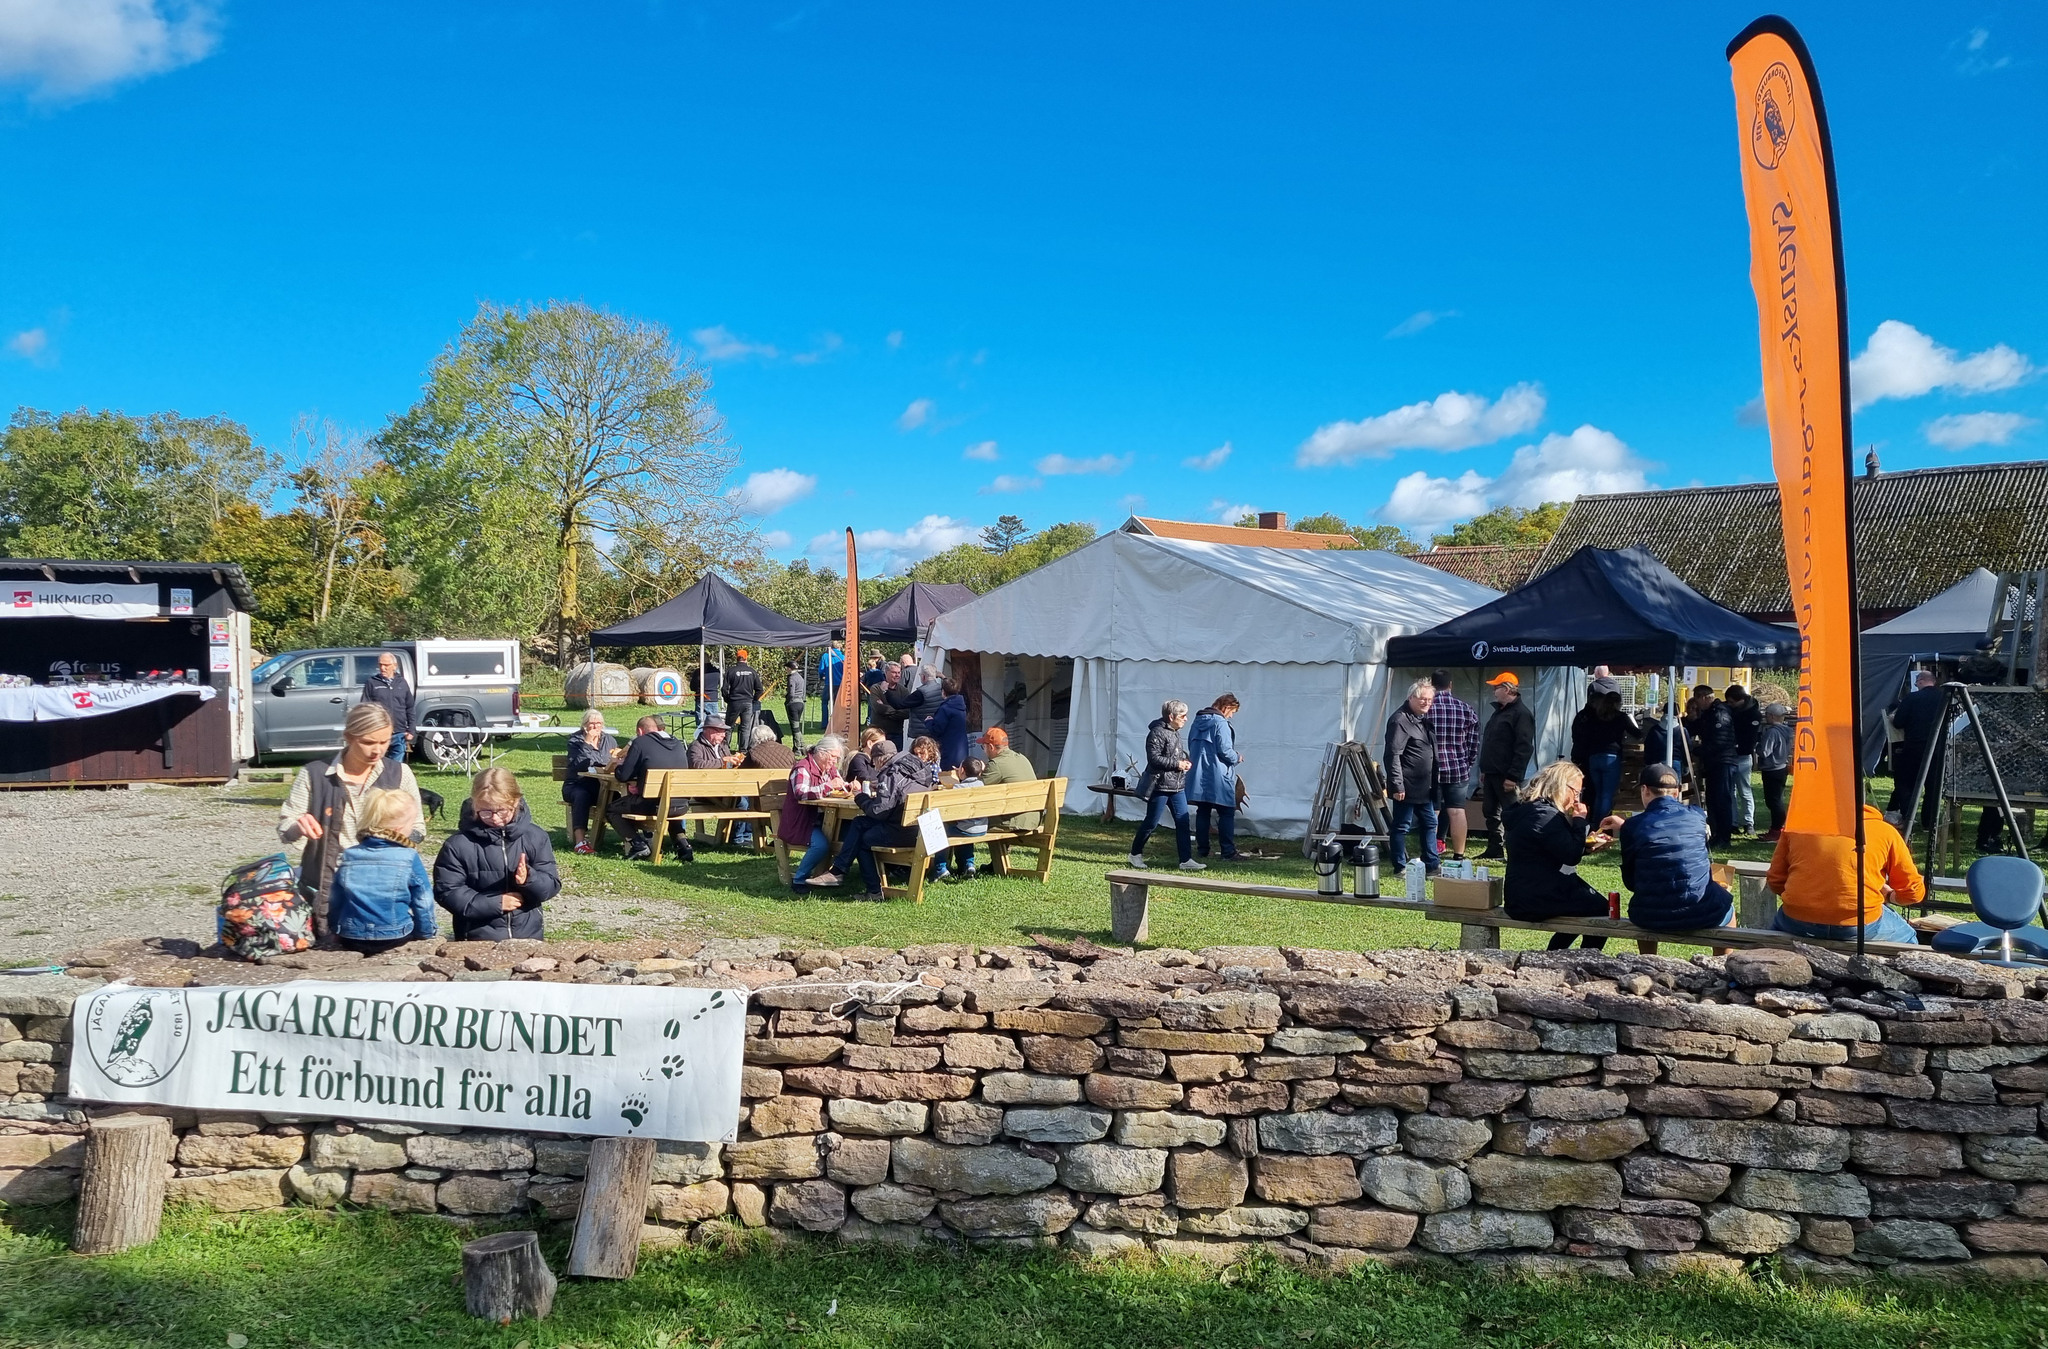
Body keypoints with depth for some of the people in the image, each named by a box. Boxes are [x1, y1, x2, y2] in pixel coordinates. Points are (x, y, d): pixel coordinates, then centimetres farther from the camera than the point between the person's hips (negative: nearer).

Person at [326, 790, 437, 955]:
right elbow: (423, 900, -2)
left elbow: (335, 902, 10)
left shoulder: (349, 856, 2)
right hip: (394, 937, -4)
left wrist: (337, 932, 25)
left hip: (351, 939, 4)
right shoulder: (409, 857, -10)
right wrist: (427, 932, 12)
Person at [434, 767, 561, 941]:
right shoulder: (458, 844, -6)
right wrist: (495, 903, -15)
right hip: (478, 940, -2)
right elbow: (447, 892, -8)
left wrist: (529, 879, -21)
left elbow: (553, 885, 1)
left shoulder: (535, 837, 0)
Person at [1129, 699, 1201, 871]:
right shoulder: (1157, 733, -15)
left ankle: (1186, 860, 4)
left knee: (1183, 821, 2)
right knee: (1151, 822, 2)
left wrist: (1184, 758, 7)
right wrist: (1177, 764, -18)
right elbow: (1154, 758, -21)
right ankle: (1136, 854, 19)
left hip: (1177, 786, 9)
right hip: (1160, 785, -9)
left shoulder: (1175, 732, 14)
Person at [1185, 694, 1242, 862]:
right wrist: (1236, 758, 1)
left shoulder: (1197, 722, 12)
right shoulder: (1221, 724, -13)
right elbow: (1225, 751, -17)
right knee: (1226, 814, -1)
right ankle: (1228, 852, -5)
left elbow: (1191, 746, 18)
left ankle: (1202, 849, 13)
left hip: (1198, 777, 7)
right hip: (1218, 778, -7)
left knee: (1202, 813, 12)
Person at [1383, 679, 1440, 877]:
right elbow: (1393, 755, -21)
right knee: (1401, 827, 0)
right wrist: (1397, 785, -24)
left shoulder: (1423, 718, 14)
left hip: (1424, 787, 10)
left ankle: (1432, 865, 22)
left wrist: (1433, 782, 20)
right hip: (1407, 787, -10)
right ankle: (1400, 867, 7)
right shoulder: (1400, 720, -16)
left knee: (1429, 824, 14)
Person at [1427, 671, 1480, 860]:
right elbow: (1474, 745, 5)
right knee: (1457, 812, 4)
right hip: (1459, 770, 2)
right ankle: (1459, 856, 5)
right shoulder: (1467, 709, 1)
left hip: (1430, 771, -2)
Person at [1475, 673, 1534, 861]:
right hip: (1491, 773, 10)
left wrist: (1513, 776, -23)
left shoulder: (1521, 714, -13)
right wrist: (1484, 770, 19)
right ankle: (1494, 848, 23)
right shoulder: (1498, 711, 17)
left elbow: (1524, 748, -20)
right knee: (1490, 811, 14)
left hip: (1506, 776, -10)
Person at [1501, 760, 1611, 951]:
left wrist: (1588, 846, 8)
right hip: (1534, 901, -11)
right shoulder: (1544, 815, -21)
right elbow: (1571, 856, -21)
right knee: (1603, 909, -1)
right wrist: (1579, 820, -11)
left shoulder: (1527, 809, 13)